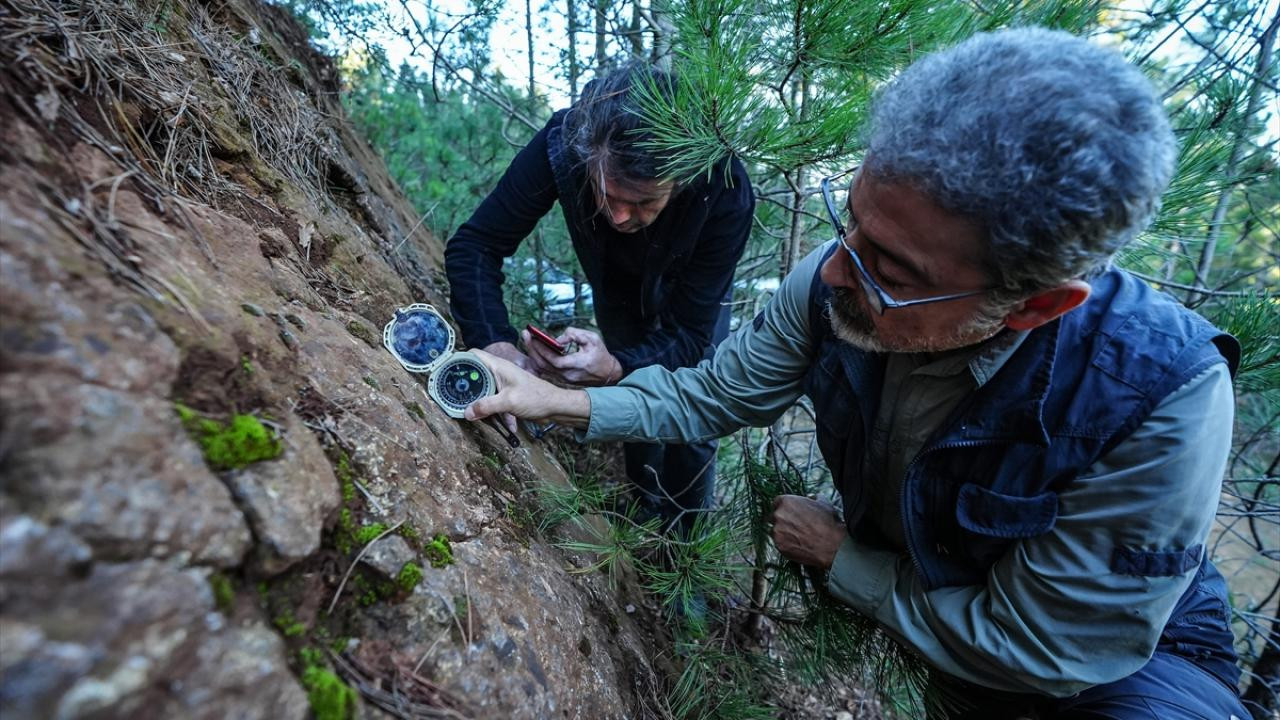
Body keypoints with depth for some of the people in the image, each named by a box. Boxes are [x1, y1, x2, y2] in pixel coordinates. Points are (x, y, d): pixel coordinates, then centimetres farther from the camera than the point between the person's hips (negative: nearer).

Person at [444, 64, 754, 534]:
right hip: (618, 286, 2)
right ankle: (647, 526, 34)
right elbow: (474, 246, -31)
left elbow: (690, 335, -35)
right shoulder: (562, 143, -37)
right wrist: (496, 346, -47)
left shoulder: (726, 191, -40)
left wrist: (615, 368, -54)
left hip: (693, 292, -1)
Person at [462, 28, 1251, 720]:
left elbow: (1034, 647, -25)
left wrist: (838, 554, -19)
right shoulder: (833, 282, -25)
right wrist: (563, 403, -19)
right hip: (894, 576, 4)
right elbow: (713, 395, -12)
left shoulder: (1163, 397, -35)